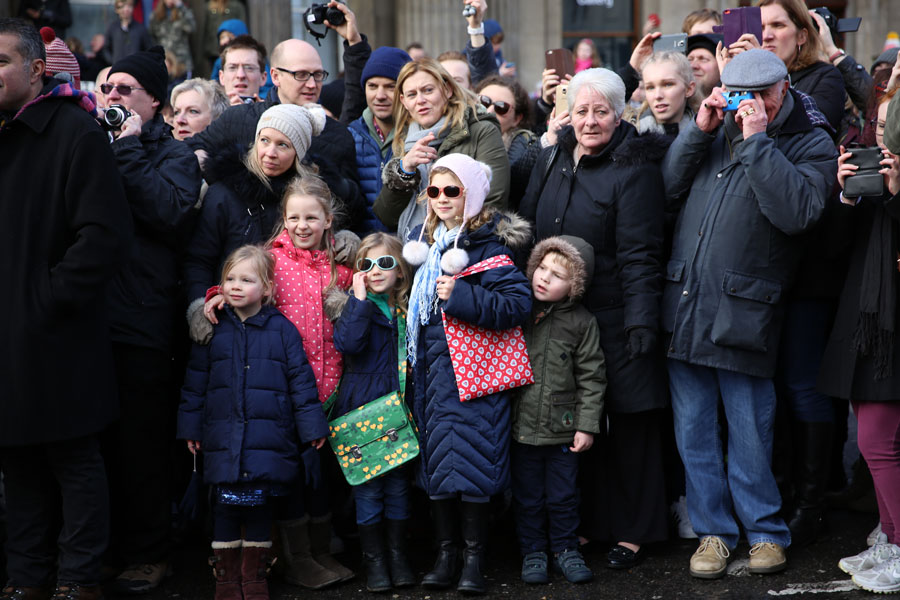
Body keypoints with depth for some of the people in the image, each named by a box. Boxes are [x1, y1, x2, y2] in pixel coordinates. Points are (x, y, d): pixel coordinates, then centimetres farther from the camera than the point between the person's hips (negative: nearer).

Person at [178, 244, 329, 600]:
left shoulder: (282, 330, 1)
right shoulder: (213, 330, 5)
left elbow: (301, 380, 3)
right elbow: (195, 382, 10)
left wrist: (312, 426, 1)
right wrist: (191, 427, 9)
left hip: (268, 442, -1)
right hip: (223, 439, 1)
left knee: (260, 507, 5)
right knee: (225, 505, 3)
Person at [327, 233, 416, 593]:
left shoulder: (407, 309, 7)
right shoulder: (353, 306, -4)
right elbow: (347, 343, -24)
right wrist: (360, 299, -22)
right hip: (362, 407, -3)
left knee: (398, 483, 9)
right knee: (367, 485, 1)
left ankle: (397, 554, 20)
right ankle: (373, 557, 12)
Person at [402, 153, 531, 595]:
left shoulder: (487, 244, -9)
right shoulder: (422, 240, 12)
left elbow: (518, 302, -19)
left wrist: (461, 296, -23)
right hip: (430, 366, 6)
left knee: (472, 457, -5)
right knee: (435, 457, 8)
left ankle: (474, 556, 7)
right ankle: (446, 552, 18)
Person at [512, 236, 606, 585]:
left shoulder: (582, 323, -4)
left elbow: (591, 378, -2)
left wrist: (587, 425, -6)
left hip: (562, 429, -1)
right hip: (521, 427, 1)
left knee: (563, 496, 10)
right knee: (527, 496, 11)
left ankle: (566, 549, 26)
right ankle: (533, 552, 25)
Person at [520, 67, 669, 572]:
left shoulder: (634, 169, -9)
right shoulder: (553, 160, 10)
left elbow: (640, 254, -14)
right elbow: (530, 225, 21)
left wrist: (642, 319, -20)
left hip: (615, 317, -6)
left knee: (628, 424, 1)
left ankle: (634, 531, 13)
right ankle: (585, 521, 24)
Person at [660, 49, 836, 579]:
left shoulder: (811, 145, -1)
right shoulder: (719, 131, 13)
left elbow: (797, 211, -19)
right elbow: (669, 187, 7)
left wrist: (757, 140, -17)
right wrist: (701, 129, -3)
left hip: (743, 314, -5)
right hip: (685, 310, 5)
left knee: (749, 435, 5)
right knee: (693, 432, 10)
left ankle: (767, 530, 22)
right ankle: (714, 530, 23)